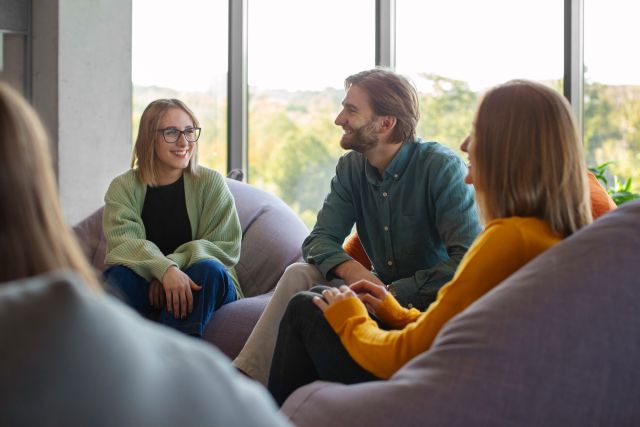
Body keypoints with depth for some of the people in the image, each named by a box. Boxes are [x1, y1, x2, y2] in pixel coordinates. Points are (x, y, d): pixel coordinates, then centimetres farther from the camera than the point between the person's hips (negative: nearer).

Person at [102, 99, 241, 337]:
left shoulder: (210, 183, 1)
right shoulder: (123, 188, 2)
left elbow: (227, 246, -7)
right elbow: (123, 242, -15)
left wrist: (174, 263, -24)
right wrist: (165, 269, -36)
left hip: (201, 287, 0)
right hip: (146, 288, 0)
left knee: (208, 269, -31)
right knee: (119, 274, -28)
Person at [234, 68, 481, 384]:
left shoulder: (442, 166, -17)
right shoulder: (351, 167, 3)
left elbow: (467, 260, -25)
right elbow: (319, 240, -1)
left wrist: (396, 292, -29)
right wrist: (350, 269, -24)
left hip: (435, 299, -6)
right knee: (299, 275, -16)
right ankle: (244, 380, -19)